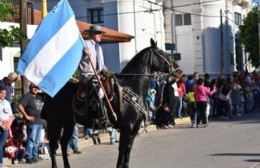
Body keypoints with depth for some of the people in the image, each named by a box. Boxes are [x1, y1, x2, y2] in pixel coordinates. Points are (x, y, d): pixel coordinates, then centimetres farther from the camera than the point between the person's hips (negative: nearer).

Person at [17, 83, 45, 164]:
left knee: (37, 141, 11)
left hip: (40, 121, 8)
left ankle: (35, 156, 18)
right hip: (32, 122, -8)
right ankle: (29, 157, -5)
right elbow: (20, 106, -16)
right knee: (31, 140, -9)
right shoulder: (27, 96, -6)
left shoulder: (39, 97, 18)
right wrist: (26, 116, -16)